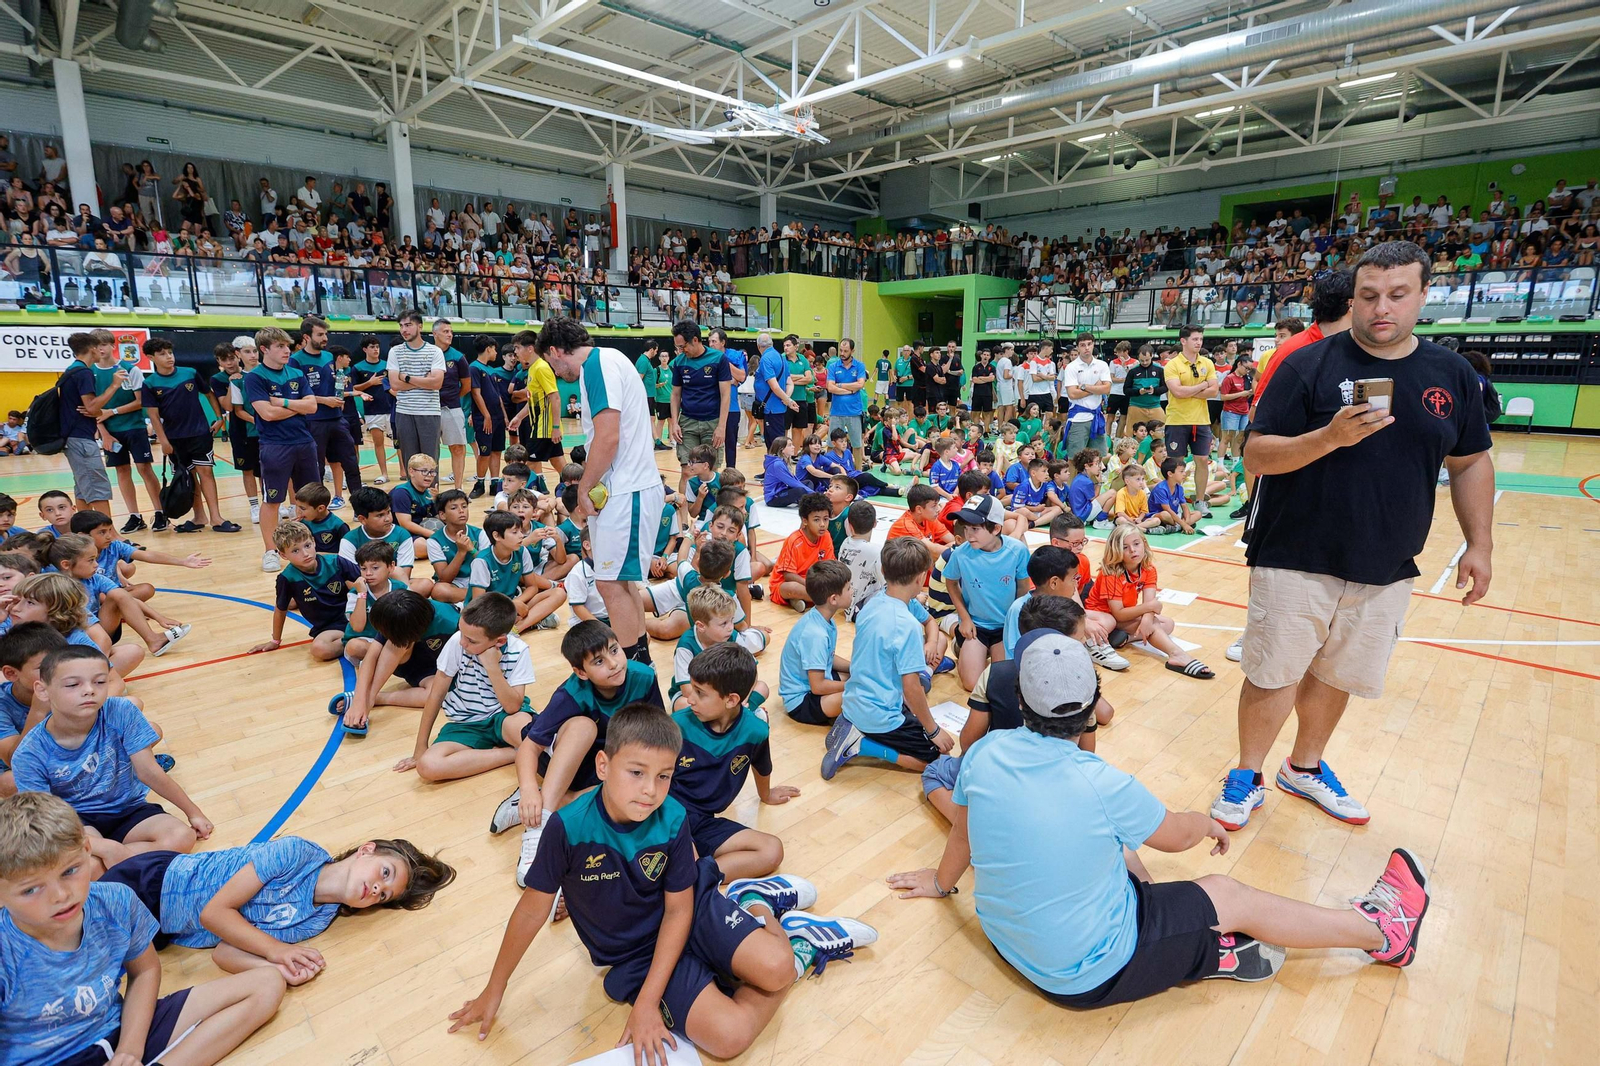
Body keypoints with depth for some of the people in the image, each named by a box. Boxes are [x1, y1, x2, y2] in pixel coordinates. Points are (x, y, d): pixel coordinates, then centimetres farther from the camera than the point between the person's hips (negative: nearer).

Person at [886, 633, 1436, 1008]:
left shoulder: (985, 753, -17)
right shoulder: (1104, 786, -28)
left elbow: (962, 832, 2)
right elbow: (1177, 834, -6)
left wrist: (941, 882, 23)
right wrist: (1210, 824, 18)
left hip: (1007, 937, 5)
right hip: (1090, 974, -4)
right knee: (1233, 895, 11)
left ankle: (1211, 946, 25)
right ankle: (1386, 933, 31)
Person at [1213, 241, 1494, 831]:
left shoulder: (1453, 374, 5)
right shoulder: (1308, 366, -8)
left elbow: (1471, 462, 14)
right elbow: (1256, 454, -12)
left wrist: (1479, 544, 9)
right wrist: (1330, 436, -27)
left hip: (1386, 572, 4)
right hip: (1295, 562, -4)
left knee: (1336, 676, 16)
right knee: (1273, 676, 4)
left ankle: (1305, 768, 38)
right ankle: (1247, 776, 24)